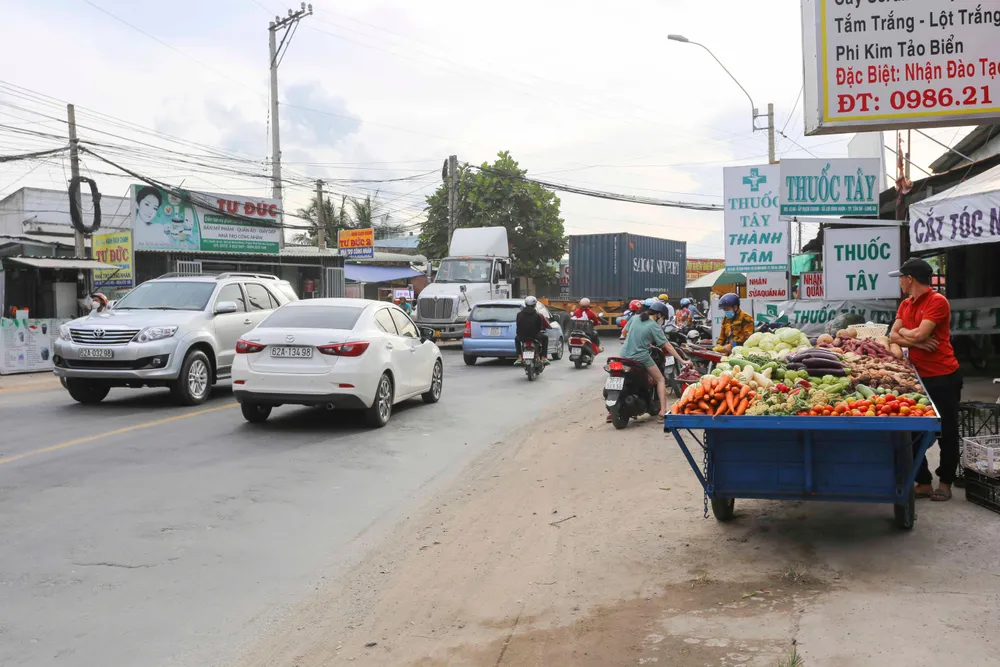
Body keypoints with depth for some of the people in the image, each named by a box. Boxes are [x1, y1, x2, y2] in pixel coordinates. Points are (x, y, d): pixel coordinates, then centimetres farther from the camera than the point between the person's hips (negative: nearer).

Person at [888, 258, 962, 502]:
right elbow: (893, 336, 3)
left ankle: (945, 482, 15)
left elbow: (919, 334, -22)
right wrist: (915, 342, -15)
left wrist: (904, 331, -1)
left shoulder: (937, 301, -14)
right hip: (918, 376, 8)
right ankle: (923, 482, 16)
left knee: (946, 432, 4)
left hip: (943, 377, -8)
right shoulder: (905, 305, 10)